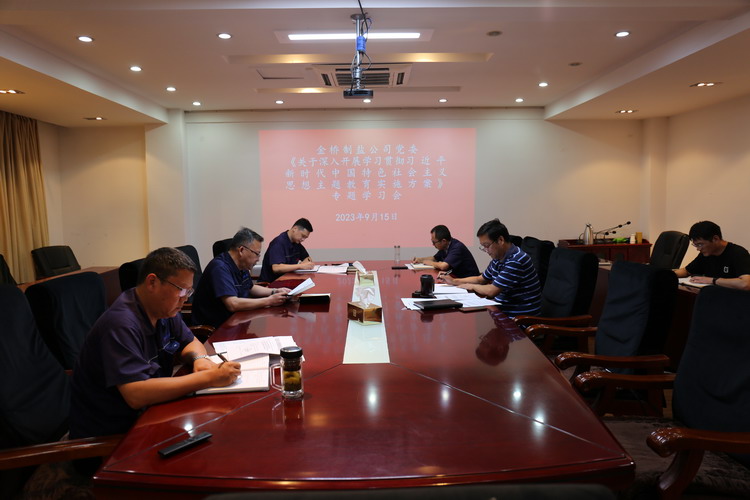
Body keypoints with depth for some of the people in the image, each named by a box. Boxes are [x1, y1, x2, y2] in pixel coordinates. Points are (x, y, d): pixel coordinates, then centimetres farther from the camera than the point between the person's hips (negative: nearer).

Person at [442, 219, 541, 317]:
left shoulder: (516, 260, -22)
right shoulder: (498, 259, 7)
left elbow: (492, 291, -23)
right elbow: (481, 279, 23)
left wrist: (472, 286, -4)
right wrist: (454, 281, 11)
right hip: (503, 310, 8)